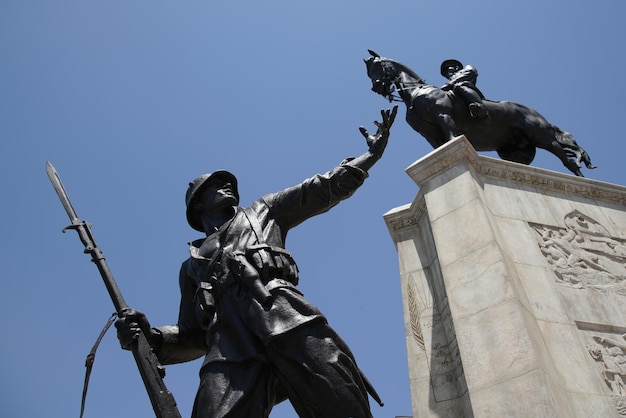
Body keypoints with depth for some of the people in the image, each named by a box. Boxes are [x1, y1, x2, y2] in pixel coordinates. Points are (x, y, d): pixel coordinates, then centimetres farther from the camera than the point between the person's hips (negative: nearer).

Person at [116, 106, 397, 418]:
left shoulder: (263, 211, 32)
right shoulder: (193, 264, 33)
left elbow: (325, 189, 31)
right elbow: (193, 336, 27)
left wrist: (372, 152, 29)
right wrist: (151, 337, 7)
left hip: (289, 322, 0)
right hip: (229, 346, 1)